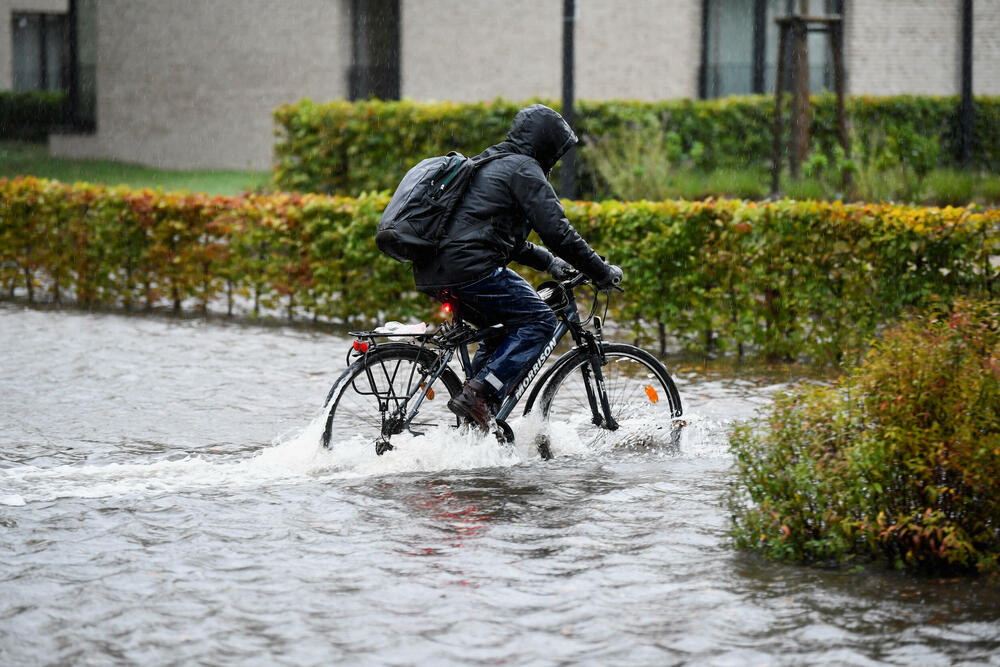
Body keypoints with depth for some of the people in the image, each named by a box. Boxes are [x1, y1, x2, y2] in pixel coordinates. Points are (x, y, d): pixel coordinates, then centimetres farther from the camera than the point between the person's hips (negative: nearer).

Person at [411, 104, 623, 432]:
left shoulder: (487, 166, 28)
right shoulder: (524, 170, -2)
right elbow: (557, 232, -8)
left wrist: (547, 262, 37)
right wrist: (603, 272, 1)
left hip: (431, 273, 10)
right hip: (469, 269, -10)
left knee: (502, 327, 26)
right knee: (539, 321, -2)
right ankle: (477, 397, -15)